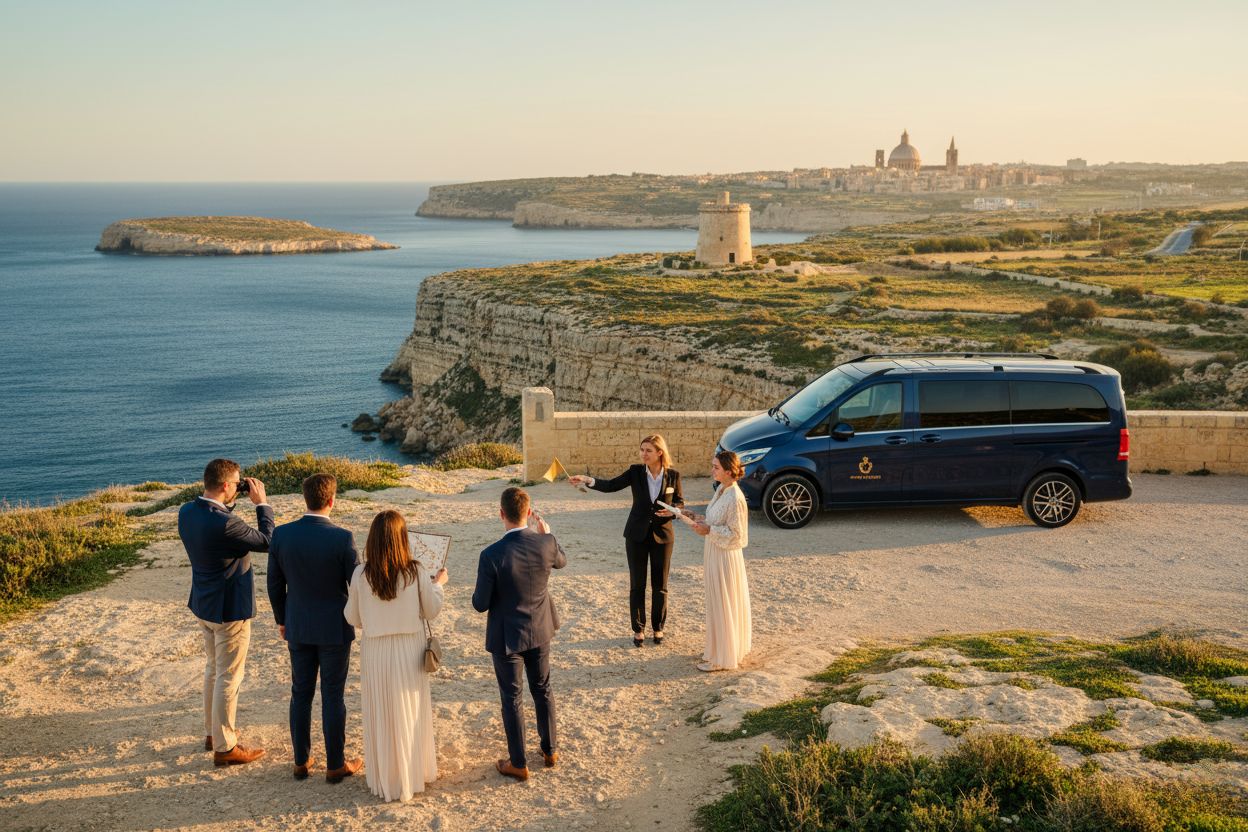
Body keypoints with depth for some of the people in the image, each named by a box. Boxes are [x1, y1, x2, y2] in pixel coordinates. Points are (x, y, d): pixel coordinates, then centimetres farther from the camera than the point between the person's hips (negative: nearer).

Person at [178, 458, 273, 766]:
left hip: (203, 604, 9)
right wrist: (262, 503, -9)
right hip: (230, 608, -9)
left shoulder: (187, 512, -5)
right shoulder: (225, 524, -29)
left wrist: (229, 503, 3)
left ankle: (212, 733, 37)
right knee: (228, 677, 3)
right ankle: (225, 747, 13)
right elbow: (267, 542, -17)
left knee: (213, 669, 23)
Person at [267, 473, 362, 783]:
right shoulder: (342, 538, -20)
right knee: (332, 697, 7)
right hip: (334, 629, -3)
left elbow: (275, 585, 1)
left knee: (301, 694, 15)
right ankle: (335, 765, 16)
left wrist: (282, 620, 16)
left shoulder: (282, 534, -8)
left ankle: (301, 762, 24)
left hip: (298, 629, 3)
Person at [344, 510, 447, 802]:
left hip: (375, 651, 0)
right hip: (409, 650, 0)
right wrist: (438, 584, 16)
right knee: (410, 713, 16)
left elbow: (353, 618, -2)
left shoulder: (361, 575, -13)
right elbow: (431, 612, -1)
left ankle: (384, 779, 24)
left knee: (381, 715, 14)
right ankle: (413, 774, 29)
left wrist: (350, 596, 17)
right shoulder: (416, 573, -13)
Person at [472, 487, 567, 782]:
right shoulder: (546, 544, -17)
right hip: (540, 630, 4)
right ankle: (549, 750, 37)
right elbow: (561, 561, 10)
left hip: (507, 636, -4)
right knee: (542, 690, 23)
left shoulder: (492, 555, -28)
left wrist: (480, 593, 4)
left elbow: (480, 604, -19)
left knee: (512, 699, 12)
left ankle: (518, 764, 23)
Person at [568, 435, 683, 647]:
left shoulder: (673, 475, -5)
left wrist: (672, 511, -16)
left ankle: (658, 628, 24)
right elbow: (611, 485, -12)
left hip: (662, 535, 0)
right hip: (637, 534, 0)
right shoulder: (635, 472, -5)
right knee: (637, 585, 6)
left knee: (660, 586, 9)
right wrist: (587, 480, -26)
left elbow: (680, 501, 7)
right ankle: (638, 629, 18)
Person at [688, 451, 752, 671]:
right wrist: (697, 518, 4)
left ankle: (721, 658, 13)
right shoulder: (721, 490, 6)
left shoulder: (735, 499, -23)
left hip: (725, 557, -9)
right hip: (714, 554, 9)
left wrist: (709, 530, -21)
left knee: (722, 606, 1)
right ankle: (717, 649, 32)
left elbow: (736, 534, -21)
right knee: (717, 604, 19)